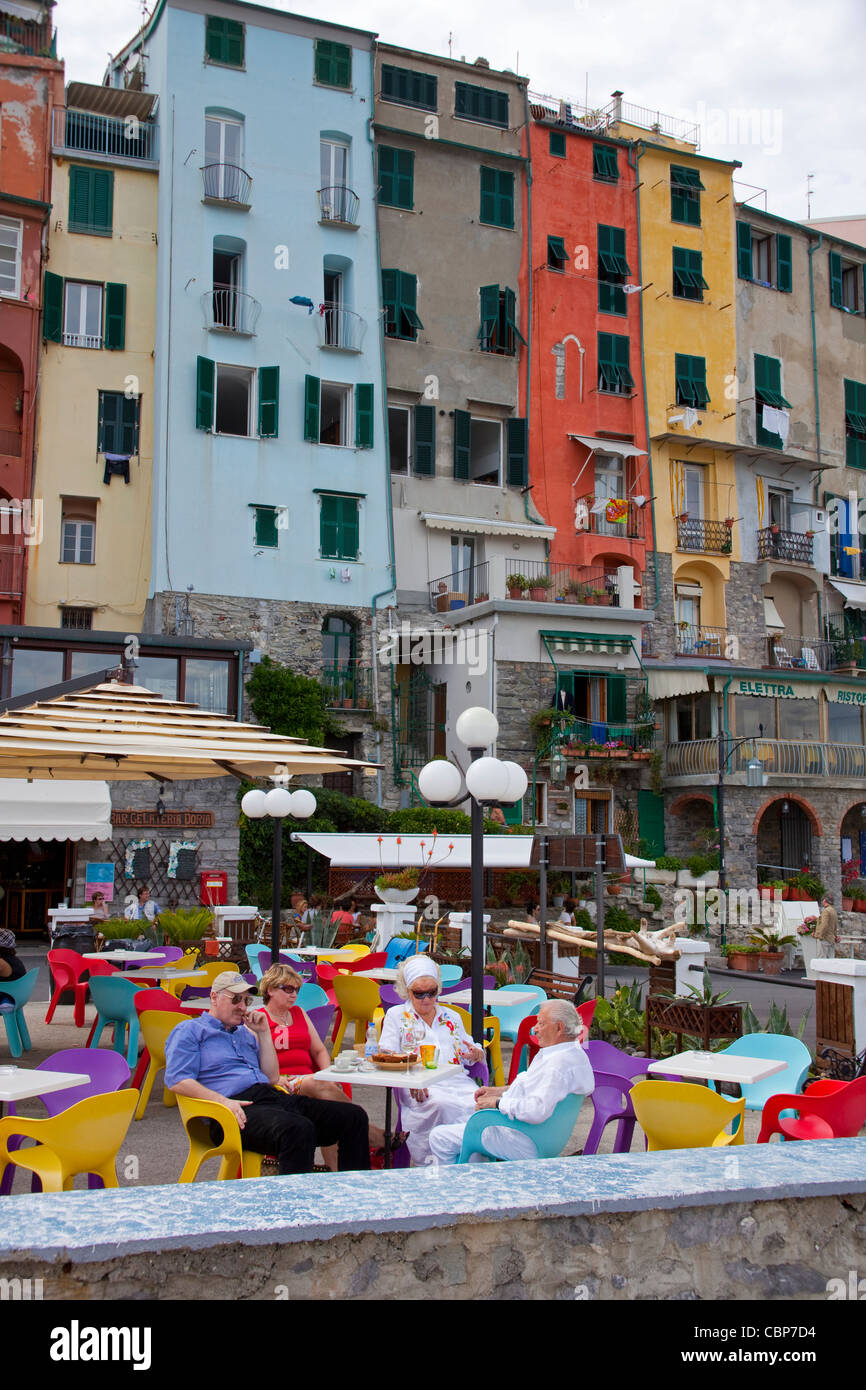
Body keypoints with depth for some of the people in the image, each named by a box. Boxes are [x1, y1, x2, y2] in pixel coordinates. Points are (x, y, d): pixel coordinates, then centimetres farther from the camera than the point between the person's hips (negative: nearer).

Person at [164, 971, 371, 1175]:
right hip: (238, 1106, -8)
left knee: (353, 1116, -8)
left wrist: (263, 1033, 18)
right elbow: (177, 1080, -6)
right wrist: (223, 1101, -19)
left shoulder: (245, 1033, 30)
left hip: (274, 1097, 8)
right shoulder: (189, 1031, 10)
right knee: (299, 1128, -39)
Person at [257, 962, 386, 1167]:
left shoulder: (299, 1014, 25)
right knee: (319, 1085, -33)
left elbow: (320, 1050, 23)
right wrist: (276, 1079, -19)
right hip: (280, 1085, -5)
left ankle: (334, 1167, -36)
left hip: (308, 1079, 5)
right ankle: (374, 1135, -33)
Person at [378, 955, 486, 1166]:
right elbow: (386, 1059, 3)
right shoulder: (396, 1015, 15)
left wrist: (476, 1054, 1)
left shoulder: (451, 1017, 25)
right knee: (444, 1105, -37)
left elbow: (469, 1055, 28)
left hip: (458, 1081, 3)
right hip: (421, 1087, -3)